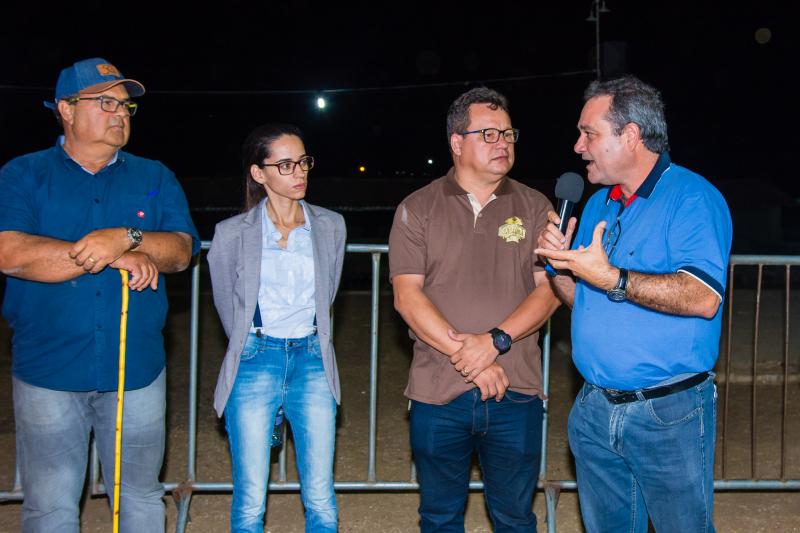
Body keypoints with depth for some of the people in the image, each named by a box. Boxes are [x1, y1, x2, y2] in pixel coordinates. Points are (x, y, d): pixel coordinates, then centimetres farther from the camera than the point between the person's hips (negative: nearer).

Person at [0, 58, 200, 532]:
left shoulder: (155, 178, 9)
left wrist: (127, 237, -22)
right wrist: (113, 257, -16)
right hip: (48, 370, -1)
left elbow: (182, 252, -2)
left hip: (137, 369, 2)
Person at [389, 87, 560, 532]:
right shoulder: (418, 209, 2)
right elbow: (407, 296, -6)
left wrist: (495, 340, -17)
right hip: (438, 394, 0)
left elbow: (549, 290, -2)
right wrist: (466, 356, -15)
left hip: (517, 393, 1)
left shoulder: (534, 207, 5)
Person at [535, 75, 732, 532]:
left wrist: (611, 279, -26)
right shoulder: (597, 206, 13)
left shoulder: (691, 197, -11)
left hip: (669, 413, -7)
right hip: (595, 409, 7)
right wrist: (561, 265, -2)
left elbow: (704, 298, -25)